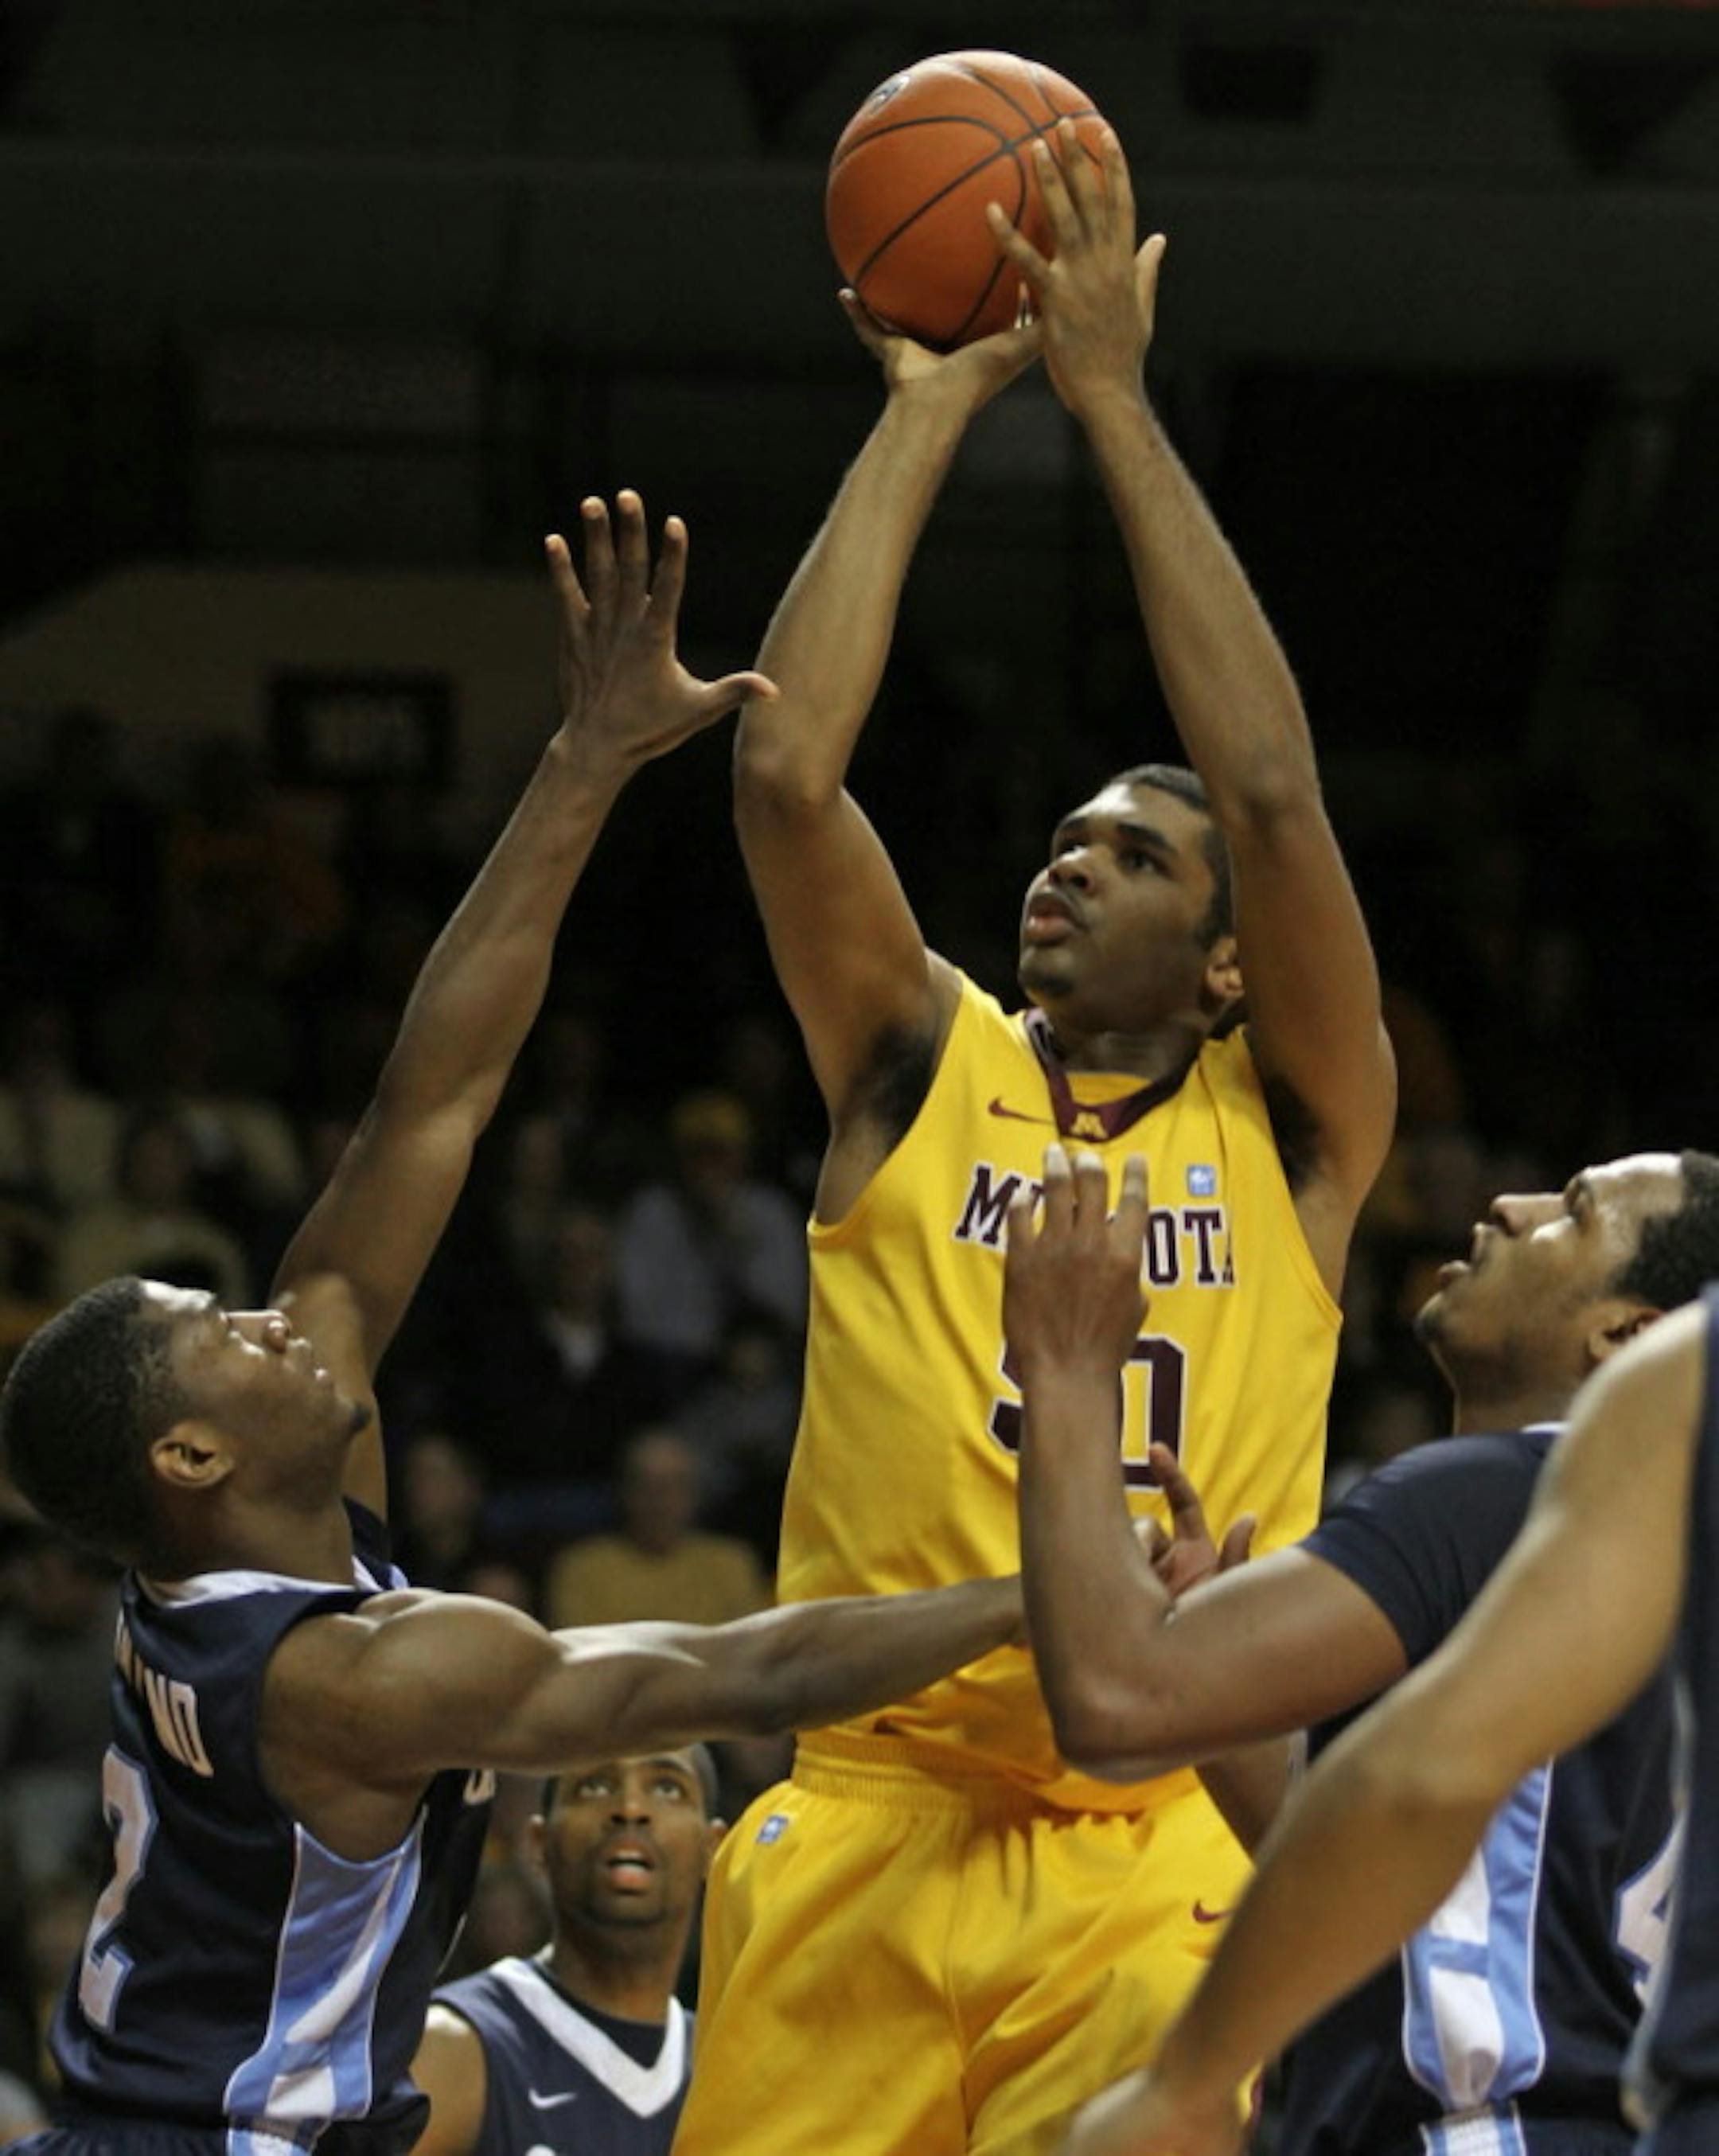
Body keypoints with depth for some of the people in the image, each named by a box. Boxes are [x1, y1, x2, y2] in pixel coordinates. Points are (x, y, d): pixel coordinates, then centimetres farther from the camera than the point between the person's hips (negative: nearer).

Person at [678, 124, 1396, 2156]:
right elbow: (786, 771, -1)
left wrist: (1116, 404, -2)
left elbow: (1275, 793, -4)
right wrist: (925, 411, 3)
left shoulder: (1289, 1126, 9)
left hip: (1152, 1859, -1)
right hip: (864, 1821, 1)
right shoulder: (921, 1070, 13)